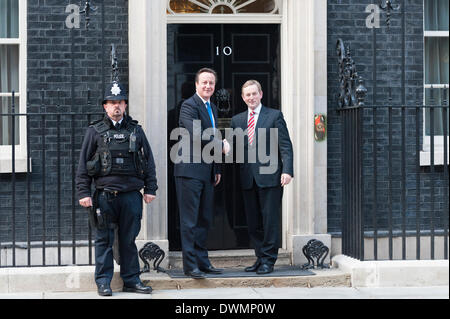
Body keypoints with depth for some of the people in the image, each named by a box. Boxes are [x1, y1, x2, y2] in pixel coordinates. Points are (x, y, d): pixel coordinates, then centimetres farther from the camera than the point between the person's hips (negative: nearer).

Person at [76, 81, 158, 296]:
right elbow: (83, 164, 4)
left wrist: (150, 188, 7)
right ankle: (103, 282, 9)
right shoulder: (95, 131, 6)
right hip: (105, 195, -2)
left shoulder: (136, 130, 12)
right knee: (104, 240, 2)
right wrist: (83, 192, -3)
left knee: (129, 239, 7)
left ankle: (132, 280, 15)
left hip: (132, 195, 2)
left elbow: (148, 161, 14)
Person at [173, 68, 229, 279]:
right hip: (190, 169, -9)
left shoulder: (212, 108, 19)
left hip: (207, 171, 9)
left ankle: (202, 261, 18)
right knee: (190, 220, -5)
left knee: (205, 219, 11)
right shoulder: (189, 105, -9)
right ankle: (190, 265, -1)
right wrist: (221, 145, -10)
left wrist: (217, 169, 21)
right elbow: (197, 135, -21)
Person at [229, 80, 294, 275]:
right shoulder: (237, 120, 15)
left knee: (270, 220, -4)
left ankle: (268, 260, 2)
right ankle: (260, 258, 15)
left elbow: (285, 145, -2)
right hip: (248, 178, 4)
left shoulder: (274, 116, 3)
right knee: (253, 222, 7)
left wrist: (287, 171, -13)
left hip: (269, 176, -4)